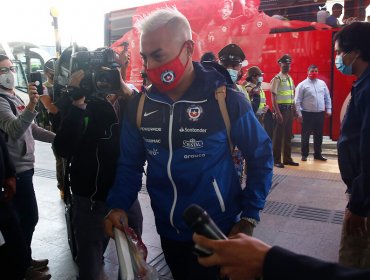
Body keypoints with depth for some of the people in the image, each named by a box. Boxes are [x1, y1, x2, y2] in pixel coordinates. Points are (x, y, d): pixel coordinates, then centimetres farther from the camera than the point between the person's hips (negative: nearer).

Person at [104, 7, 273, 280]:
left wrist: (249, 217, -10)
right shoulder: (139, 106, -4)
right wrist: (118, 206, -10)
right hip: (169, 233, 4)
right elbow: (130, 164, 4)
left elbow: (260, 157, -8)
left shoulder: (226, 101, -16)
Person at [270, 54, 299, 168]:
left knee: (288, 135, 13)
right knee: (278, 135, -1)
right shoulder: (277, 79, -10)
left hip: (290, 109, 8)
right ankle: (276, 160, 8)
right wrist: (278, 113, -21)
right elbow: (273, 97, -15)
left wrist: (294, 109, 13)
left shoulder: (290, 78, 14)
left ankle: (287, 158, 23)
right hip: (281, 108, -7)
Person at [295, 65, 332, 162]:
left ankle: (317, 154, 21)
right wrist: (299, 113, -11)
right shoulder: (302, 85, -4)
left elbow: (327, 97, 15)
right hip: (307, 114, -4)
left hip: (320, 113, 5)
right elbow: (297, 101, -7)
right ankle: (304, 154, 12)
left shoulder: (322, 83, 11)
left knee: (318, 135, 10)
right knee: (305, 135, 2)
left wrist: (328, 109, 7)